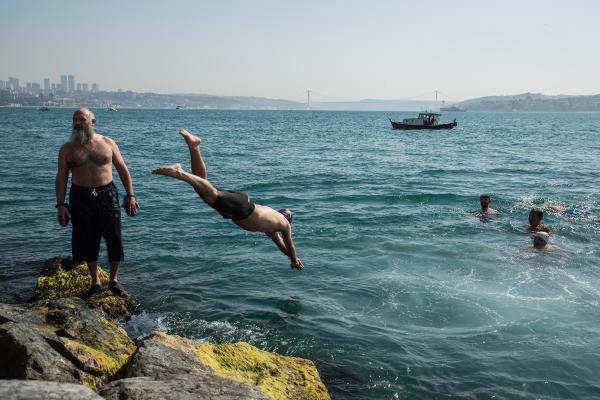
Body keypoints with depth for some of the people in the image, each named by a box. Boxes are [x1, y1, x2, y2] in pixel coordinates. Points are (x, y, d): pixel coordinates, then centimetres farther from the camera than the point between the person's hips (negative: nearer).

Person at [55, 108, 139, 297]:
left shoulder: (107, 143, 3)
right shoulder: (67, 149, 4)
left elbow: (122, 169, 5)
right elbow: (61, 177, 4)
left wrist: (130, 195, -1)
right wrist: (60, 204, -4)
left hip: (107, 195, 0)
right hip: (80, 198, 1)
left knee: (114, 238, 1)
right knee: (87, 240, 6)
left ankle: (114, 279, 20)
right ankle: (95, 281, 21)